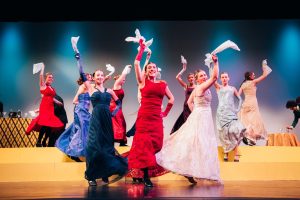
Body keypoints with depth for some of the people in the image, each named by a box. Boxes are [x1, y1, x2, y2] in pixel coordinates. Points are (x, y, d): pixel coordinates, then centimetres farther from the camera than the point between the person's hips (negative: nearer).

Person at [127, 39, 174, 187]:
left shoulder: (163, 84, 12)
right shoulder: (143, 81, 4)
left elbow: (171, 99, 23)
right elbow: (136, 64, -5)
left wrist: (166, 112, 17)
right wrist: (141, 49, 0)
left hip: (156, 118, 3)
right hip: (143, 117, -3)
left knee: (155, 143, 3)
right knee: (144, 143, -5)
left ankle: (150, 173, 19)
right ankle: (145, 176, -2)